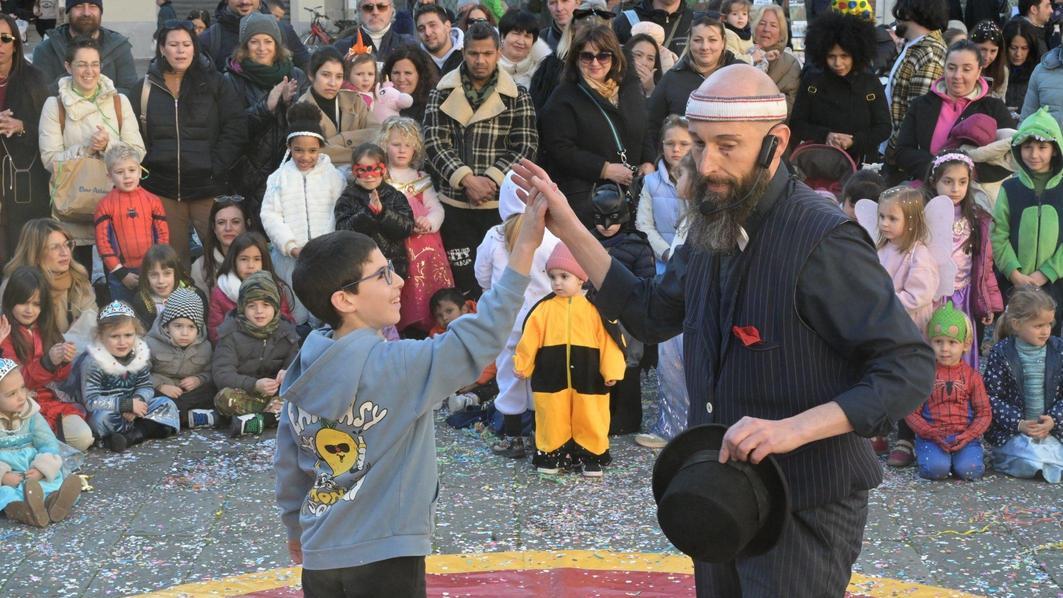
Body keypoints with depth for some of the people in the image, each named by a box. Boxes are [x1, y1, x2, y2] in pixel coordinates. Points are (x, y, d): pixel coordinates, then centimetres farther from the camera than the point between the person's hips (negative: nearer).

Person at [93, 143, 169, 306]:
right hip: (120, 274, -1)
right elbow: (102, 241, -4)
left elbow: (163, 234, 5)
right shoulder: (105, 205, -1)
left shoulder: (152, 201, 4)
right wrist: (121, 272, -8)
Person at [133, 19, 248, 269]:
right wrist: (144, 169, 0)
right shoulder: (145, 88, 8)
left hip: (209, 187, -1)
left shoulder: (215, 84, 3)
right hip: (163, 189, 2)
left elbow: (236, 129, -1)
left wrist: (215, 167, -8)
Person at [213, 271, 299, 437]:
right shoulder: (230, 334, -3)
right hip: (245, 394, -2)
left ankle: (255, 421, -33)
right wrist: (255, 385, -30)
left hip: (278, 393, 2)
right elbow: (221, 373, -14)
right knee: (224, 397, -34)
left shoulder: (286, 332, 7)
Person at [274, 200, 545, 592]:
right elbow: (479, 337, -22)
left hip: (320, 556, 6)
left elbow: (287, 465, 11)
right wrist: (525, 247, -22)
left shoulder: (302, 371, 3)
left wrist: (295, 527, 27)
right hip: (385, 557, -6)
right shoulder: (396, 366, -17)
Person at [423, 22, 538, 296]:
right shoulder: (442, 94, 5)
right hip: (454, 203, 1)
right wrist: (467, 179, -16)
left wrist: (491, 179, -13)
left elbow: (525, 145, -1)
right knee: (462, 279, 4)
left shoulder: (517, 96, 4)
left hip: (501, 203, 0)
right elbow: (435, 143, -3)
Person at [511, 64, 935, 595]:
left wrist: (793, 429, -34)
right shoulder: (714, 223, 4)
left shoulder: (823, 239, -22)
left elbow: (909, 368, -23)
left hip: (804, 510, -8)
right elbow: (651, 316, 14)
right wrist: (568, 228, 6)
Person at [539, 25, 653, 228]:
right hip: (582, 195, -5)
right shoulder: (563, 99, -4)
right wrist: (606, 169, -16)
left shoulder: (630, 90, 15)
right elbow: (560, 150, -12)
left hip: (629, 191, 5)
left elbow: (646, 133, 23)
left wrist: (648, 164, 2)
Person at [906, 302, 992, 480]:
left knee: (968, 470, -26)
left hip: (965, 437, 1)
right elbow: (911, 412, 0)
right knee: (936, 469, -29)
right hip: (931, 437, -1)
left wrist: (966, 437, -12)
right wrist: (932, 434, -14)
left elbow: (984, 413, 4)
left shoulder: (972, 376, 7)